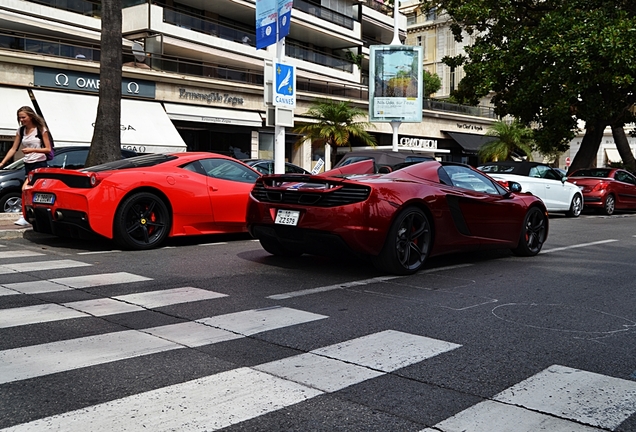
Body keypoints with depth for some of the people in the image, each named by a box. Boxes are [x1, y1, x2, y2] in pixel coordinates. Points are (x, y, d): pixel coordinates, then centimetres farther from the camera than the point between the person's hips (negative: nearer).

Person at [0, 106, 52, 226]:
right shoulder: (20, 131, 6)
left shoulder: (41, 129, -7)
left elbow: (48, 149, -9)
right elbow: (13, 149, 6)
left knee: (25, 188, -19)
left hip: (40, 164, -5)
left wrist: (32, 150, -22)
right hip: (28, 165, 6)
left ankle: (24, 216, -15)